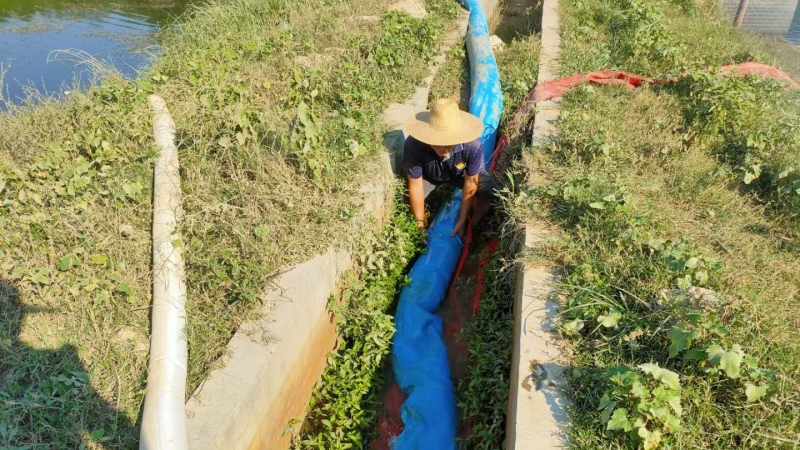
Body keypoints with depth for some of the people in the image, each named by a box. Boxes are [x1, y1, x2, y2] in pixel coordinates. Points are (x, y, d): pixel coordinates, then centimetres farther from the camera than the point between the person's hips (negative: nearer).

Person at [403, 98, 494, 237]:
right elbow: (415, 185, -30)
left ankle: (471, 227, 7)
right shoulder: (413, 145, -40)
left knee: (489, 192, -23)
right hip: (428, 175, 0)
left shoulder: (471, 144, -40)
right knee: (406, 199, -23)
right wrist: (420, 223, -23)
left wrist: (462, 220, -22)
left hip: (460, 173, 0)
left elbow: (471, 183, -27)